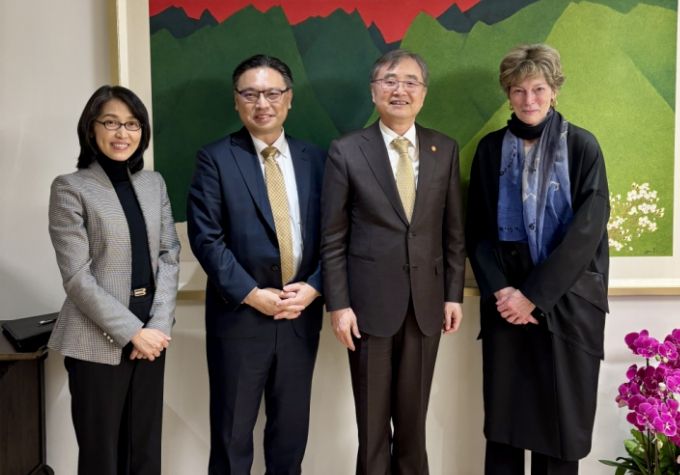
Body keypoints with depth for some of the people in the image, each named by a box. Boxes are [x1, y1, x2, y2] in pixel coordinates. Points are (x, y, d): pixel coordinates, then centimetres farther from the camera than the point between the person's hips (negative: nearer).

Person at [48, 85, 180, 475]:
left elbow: (170, 256, 5)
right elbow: (77, 277, -12)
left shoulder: (154, 182, 9)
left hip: (151, 336, 4)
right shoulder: (71, 188, -6)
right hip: (99, 342, -4)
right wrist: (132, 332, -14)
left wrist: (158, 325, -7)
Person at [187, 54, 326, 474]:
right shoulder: (215, 159, -2)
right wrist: (251, 294, -14)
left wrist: (313, 287, -8)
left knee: (292, 429, 14)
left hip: (301, 313, 3)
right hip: (240, 314, -3)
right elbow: (206, 238, -9)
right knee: (232, 433, 9)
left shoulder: (315, 159, 8)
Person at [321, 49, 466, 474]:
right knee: (372, 422, 10)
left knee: (414, 420, 14)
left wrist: (454, 294, 4)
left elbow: (454, 231, 8)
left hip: (426, 302, 3)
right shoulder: (346, 151, -3)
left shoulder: (445, 150, 5)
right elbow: (333, 238, -4)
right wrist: (338, 304, -8)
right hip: (370, 302, -2)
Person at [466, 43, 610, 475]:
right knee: (503, 414, 6)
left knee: (562, 416, 5)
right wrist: (499, 289, -9)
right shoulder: (491, 148, 5)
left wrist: (534, 294, -13)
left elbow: (587, 230, -9)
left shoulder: (582, 146, -3)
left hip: (568, 300, -2)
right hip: (506, 301, 2)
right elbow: (477, 229, 5)